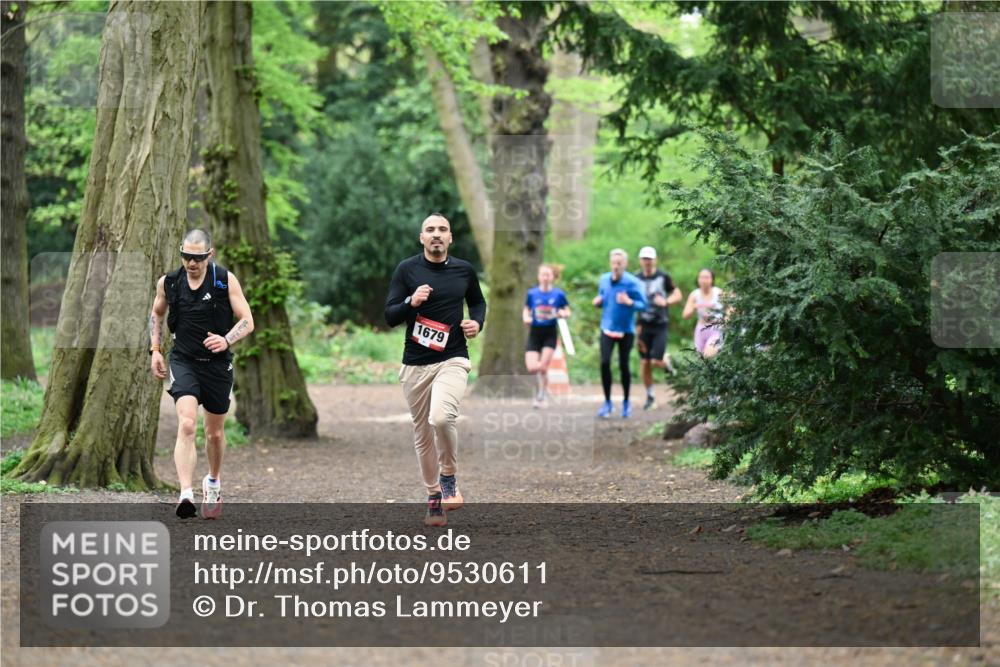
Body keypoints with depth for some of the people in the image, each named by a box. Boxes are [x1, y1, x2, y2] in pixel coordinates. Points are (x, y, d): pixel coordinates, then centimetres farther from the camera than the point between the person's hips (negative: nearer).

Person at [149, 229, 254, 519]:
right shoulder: (168, 283, -1)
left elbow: (247, 321, -6)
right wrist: (154, 349, 8)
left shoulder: (225, 280, -7)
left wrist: (226, 340, -24)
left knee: (214, 432, 14)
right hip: (184, 362, 0)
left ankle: (213, 482, 43)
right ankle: (186, 494, -31)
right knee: (186, 424, -22)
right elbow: (156, 314, 19)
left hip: (217, 364, 0)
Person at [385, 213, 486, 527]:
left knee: (441, 418, -27)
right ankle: (434, 497, 24)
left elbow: (478, 301, 23)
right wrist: (411, 302, -22)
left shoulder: (464, 270, 4)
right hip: (415, 365, 1)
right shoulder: (407, 270, -1)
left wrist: (477, 322, 1)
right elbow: (390, 317, -3)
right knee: (422, 434, 7)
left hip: (452, 360, -1)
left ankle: (448, 478, -3)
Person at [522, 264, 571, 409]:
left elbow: (567, 312, 7)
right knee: (532, 368, -11)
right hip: (535, 332, 1)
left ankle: (542, 396, 10)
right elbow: (526, 310, 13)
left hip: (550, 333, -1)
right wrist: (526, 318, -9)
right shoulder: (532, 293, 1)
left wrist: (563, 314, -15)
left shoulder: (558, 294, -2)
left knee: (543, 366, -10)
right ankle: (543, 387, 25)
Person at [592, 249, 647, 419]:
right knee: (605, 363, -10)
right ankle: (607, 402, 2)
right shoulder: (604, 280, 3)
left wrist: (629, 302, -31)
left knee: (624, 365, 4)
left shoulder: (633, 283, -11)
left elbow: (643, 305, -13)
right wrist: (598, 302, -6)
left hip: (626, 330, -3)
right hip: (608, 328, 3)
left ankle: (626, 403, 22)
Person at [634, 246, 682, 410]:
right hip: (643, 325, 2)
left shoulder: (663, 277, -3)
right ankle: (650, 396, 15)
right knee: (644, 363, 1)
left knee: (656, 362, -12)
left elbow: (678, 295, 2)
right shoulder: (636, 279, 4)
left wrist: (666, 302, -19)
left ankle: (666, 361, 24)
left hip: (660, 324, -2)